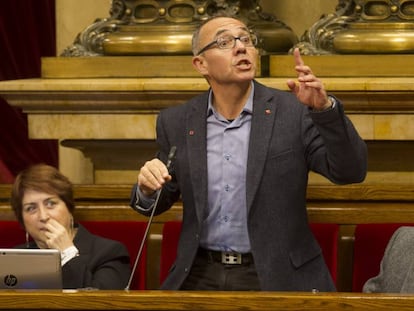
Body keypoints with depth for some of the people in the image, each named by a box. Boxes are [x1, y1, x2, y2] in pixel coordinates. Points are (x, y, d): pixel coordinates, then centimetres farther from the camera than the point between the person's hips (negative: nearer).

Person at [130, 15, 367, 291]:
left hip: (279, 279, -2)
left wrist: (324, 107, -25)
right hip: (201, 278, 2)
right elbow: (159, 201, 13)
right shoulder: (176, 122, 5)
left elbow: (351, 171, -12)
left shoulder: (294, 111, -3)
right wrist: (148, 188, -10)